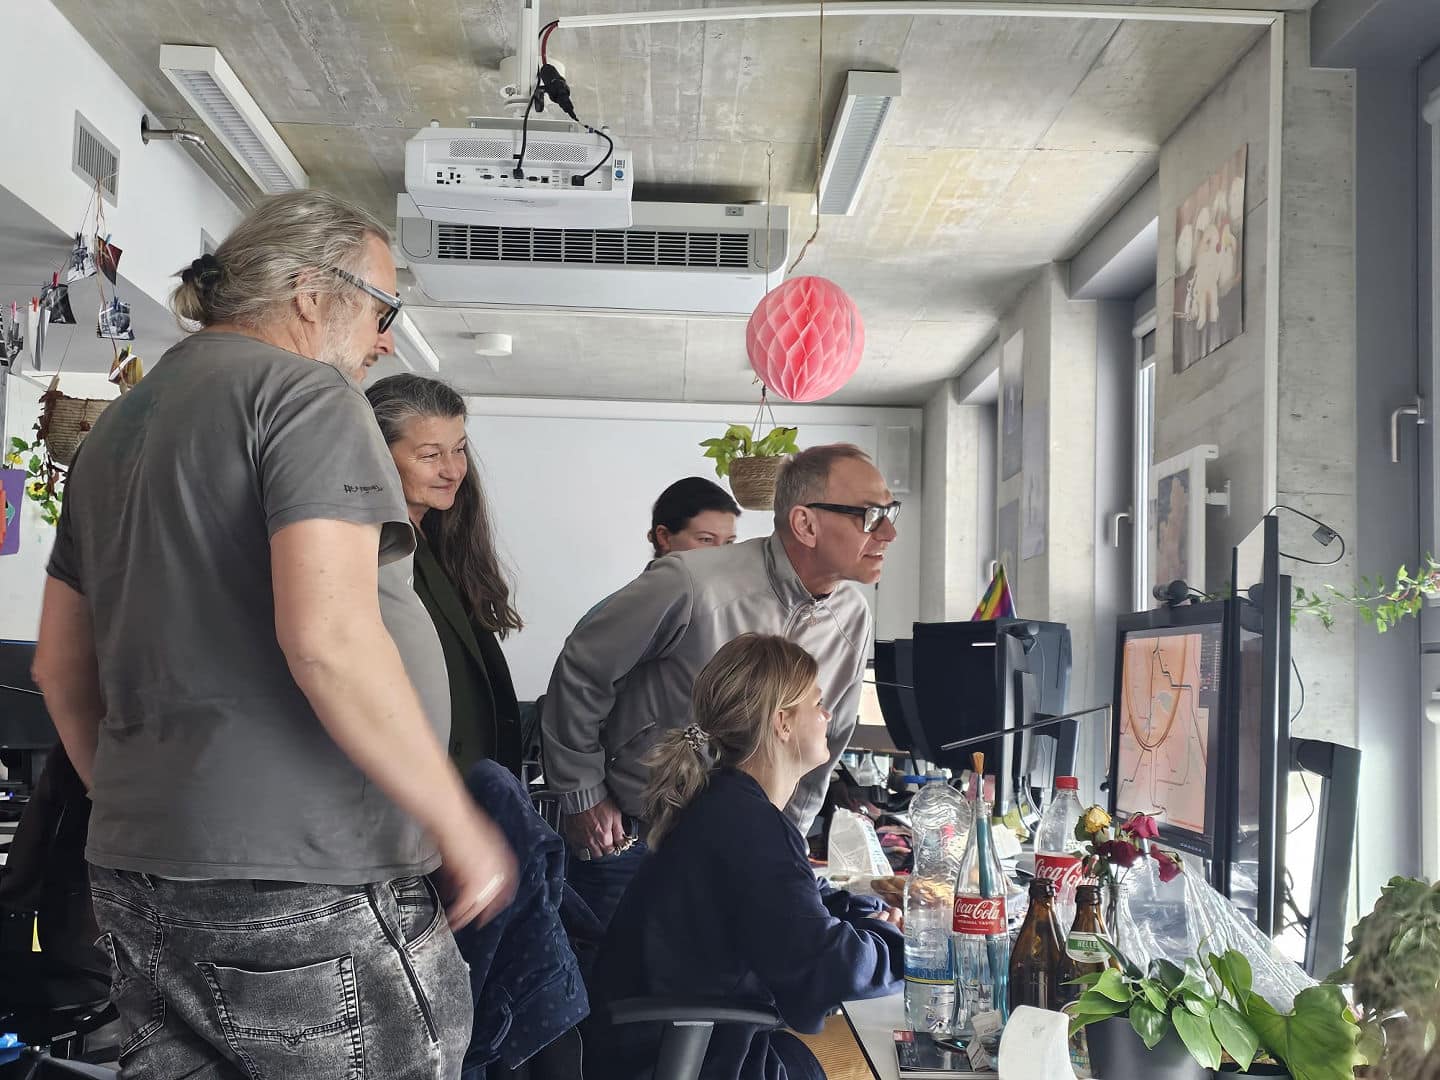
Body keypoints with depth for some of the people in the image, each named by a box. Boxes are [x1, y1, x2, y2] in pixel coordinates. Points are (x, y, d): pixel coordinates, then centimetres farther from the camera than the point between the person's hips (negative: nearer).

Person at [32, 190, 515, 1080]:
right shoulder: (305, 392, -9)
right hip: (307, 884, -8)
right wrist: (461, 829, -14)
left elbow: (62, 664, 21)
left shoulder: (121, 424, 18)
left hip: (139, 875, 9)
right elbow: (328, 636, -21)